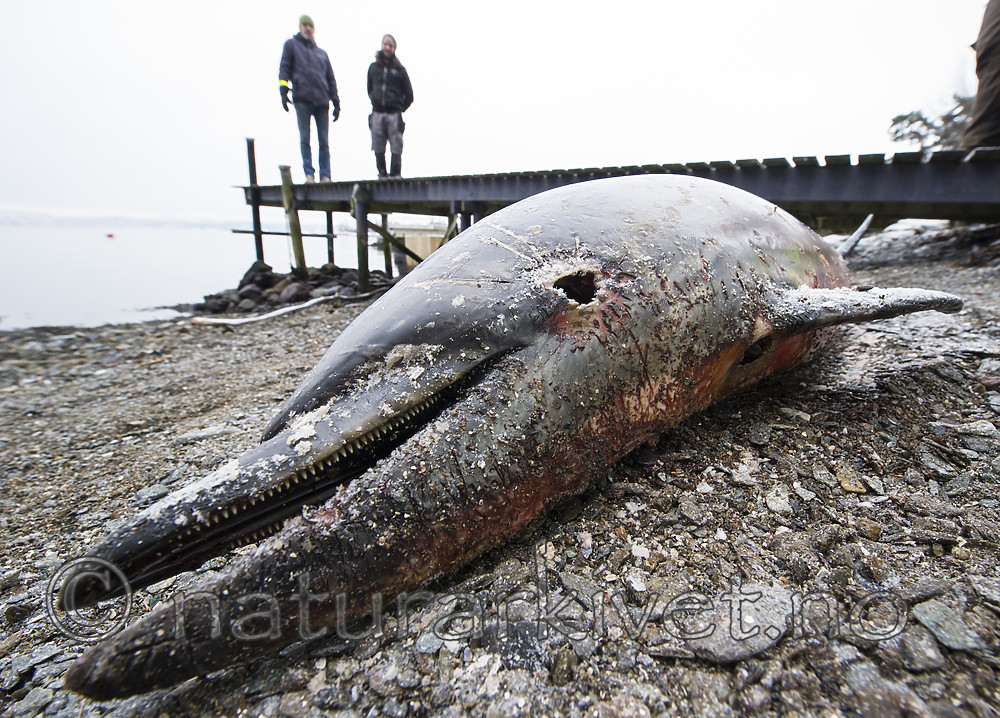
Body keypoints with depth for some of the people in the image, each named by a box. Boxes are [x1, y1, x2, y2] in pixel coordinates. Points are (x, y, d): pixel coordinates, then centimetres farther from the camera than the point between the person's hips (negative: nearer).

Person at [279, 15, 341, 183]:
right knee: (304, 139, -8)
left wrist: (336, 102, 13)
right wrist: (284, 91, -9)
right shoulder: (291, 45, 17)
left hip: (322, 101, 3)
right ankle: (309, 173, -7)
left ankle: (325, 175, -3)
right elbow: (284, 68, 7)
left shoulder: (322, 54, 26)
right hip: (302, 100, -2)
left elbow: (331, 79, 24)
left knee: (324, 141, -4)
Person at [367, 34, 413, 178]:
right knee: (378, 150, 0)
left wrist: (399, 109, 5)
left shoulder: (399, 69, 7)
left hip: (394, 115, -2)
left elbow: (409, 95, 8)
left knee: (396, 149, -7)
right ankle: (382, 174, 9)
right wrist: (375, 102, 13)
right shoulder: (373, 67, 13)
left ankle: (395, 174, -1)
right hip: (377, 114, 2)